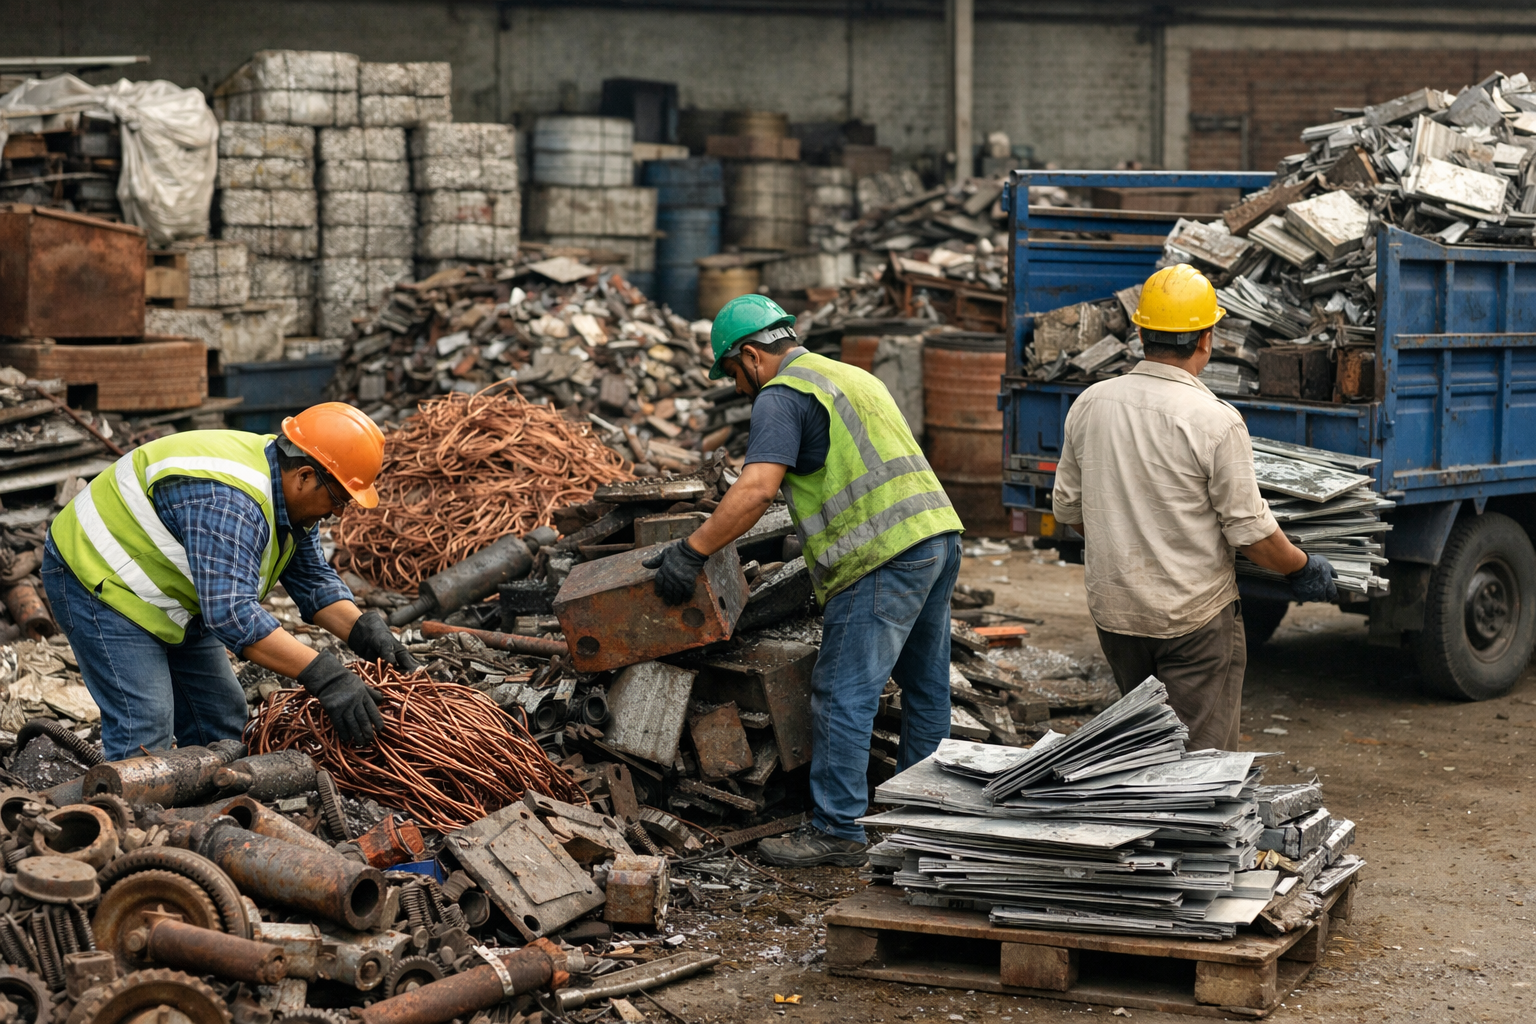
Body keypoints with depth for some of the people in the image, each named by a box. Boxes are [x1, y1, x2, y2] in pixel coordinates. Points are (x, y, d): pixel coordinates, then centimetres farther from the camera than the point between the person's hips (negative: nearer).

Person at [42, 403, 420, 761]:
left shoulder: (291, 493, -4)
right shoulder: (227, 501, -36)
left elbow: (311, 578, 2)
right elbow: (232, 614, -43)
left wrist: (362, 630, -17)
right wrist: (324, 676, -45)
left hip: (169, 594, 10)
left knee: (220, 719, 8)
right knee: (146, 732, -19)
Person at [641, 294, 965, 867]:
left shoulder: (780, 397, -5)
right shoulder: (851, 376, 25)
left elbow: (756, 489, -20)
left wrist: (692, 552, -18)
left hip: (885, 556, -10)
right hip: (939, 536, 10)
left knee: (843, 694, -5)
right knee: (925, 687, 15)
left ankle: (837, 831, -2)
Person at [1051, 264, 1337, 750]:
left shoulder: (1088, 405, 0)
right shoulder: (1215, 421, -17)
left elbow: (1067, 508, 10)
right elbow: (1249, 529, -13)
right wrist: (1302, 569, 5)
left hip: (1113, 609, 5)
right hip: (1193, 614, -5)